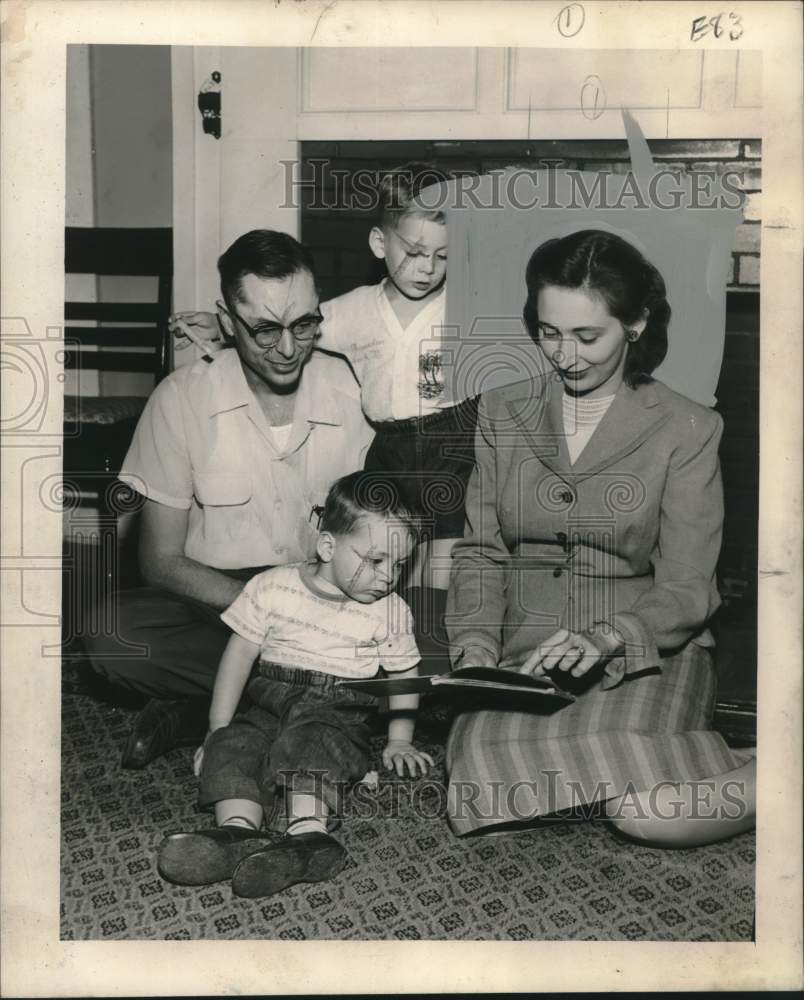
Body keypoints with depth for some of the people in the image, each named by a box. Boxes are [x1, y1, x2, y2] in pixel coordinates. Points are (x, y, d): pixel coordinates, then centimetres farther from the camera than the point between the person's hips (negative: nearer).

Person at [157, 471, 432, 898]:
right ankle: (240, 831, -47)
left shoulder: (390, 611, 3)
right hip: (269, 706, 2)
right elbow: (238, 656, 3)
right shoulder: (273, 587, 0)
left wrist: (399, 742, 4)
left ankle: (308, 831, -52)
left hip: (340, 716, -2)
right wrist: (217, 729, 0)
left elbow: (403, 676, 12)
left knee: (307, 740, -33)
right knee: (231, 746, -26)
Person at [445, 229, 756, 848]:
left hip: (646, 652, -2)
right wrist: (475, 647, -7)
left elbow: (686, 589, -4)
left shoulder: (685, 431, 0)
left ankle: (767, 777, 2)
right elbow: (481, 551, 10)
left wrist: (608, 636, -23)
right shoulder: (502, 415, 10)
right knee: (497, 791, -27)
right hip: (526, 656, 3)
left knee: (651, 814, -29)